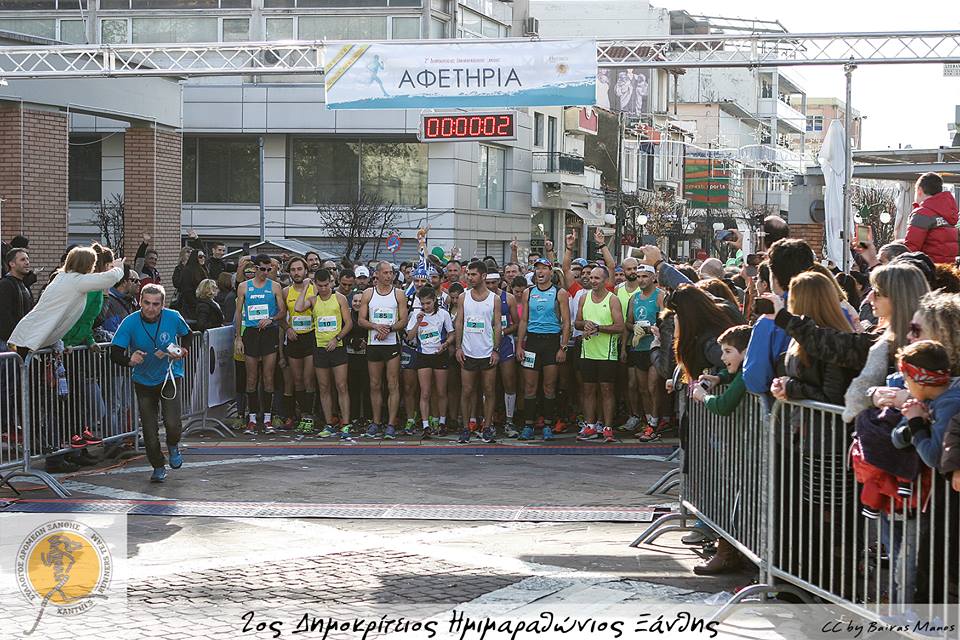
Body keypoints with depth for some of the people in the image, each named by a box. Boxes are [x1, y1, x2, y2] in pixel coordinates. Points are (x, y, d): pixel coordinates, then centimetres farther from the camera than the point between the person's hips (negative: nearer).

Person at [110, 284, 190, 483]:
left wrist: (182, 352, -10)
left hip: (171, 377, -1)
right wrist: (129, 360, -41)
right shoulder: (130, 322, -16)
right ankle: (158, 467, 23)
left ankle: (173, 446, 18)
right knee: (149, 430, 0)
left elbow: (188, 336, 9)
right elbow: (115, 353, -20)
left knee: (172, 423, -17)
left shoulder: (173, 318, -12)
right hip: (144, 382, 1)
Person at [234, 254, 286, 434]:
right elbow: (239, 313, 9)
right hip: (251, 333, 1)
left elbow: (283, 311, 5)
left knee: (268, 378, -2)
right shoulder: (244, 287, 9)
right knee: (251, 378, 1)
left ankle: (268, 419, 3)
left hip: (269, 333, -1)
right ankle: (252, 418, 6)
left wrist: (271, 319, -15)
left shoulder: (275, 287, 7)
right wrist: (238, 338, 3)